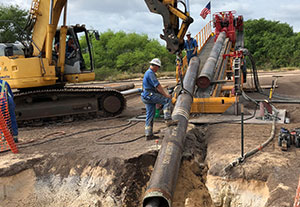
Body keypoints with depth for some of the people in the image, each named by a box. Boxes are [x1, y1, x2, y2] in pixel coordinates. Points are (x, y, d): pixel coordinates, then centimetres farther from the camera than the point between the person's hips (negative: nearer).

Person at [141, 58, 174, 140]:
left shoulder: (149, 72, 22)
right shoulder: (150, 73, -12)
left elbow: (155, 86, 26)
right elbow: (157, 86, -17)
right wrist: (165, 95, -14)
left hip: (147, 96, 10)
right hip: (149, 95, -10)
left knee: (150, 115, 8)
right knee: (167, 100, -12)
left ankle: (149, 134, 10)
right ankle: (168, 119, -19)